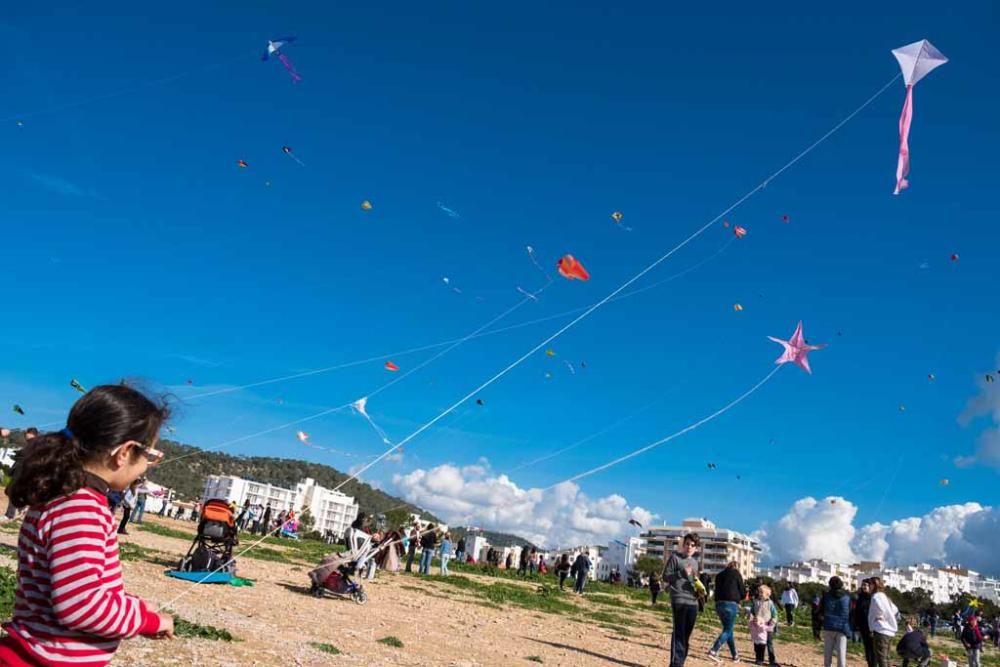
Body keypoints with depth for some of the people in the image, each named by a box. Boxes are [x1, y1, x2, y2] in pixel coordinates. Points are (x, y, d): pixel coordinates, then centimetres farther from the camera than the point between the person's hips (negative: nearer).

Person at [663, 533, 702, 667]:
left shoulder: (695, 562, 18)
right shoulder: (675, 557, -1)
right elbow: (665, 577, -6)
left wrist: (699, 591, 6)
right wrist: (681, 573, -21)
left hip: (693, 602, 6)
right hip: (679, 600, -6)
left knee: (686, 634, 8)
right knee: (679, 633, -11)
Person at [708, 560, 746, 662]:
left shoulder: (719, 575, 19)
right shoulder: (736, 574, 3)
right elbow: (743, 592, 3)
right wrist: (739, 598, 23)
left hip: (719, 603, 6)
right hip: (731, 604, -6)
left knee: (728, 629, 17)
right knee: (728, 630, -3)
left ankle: (735, 654, 21)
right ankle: (714, 651, -18)